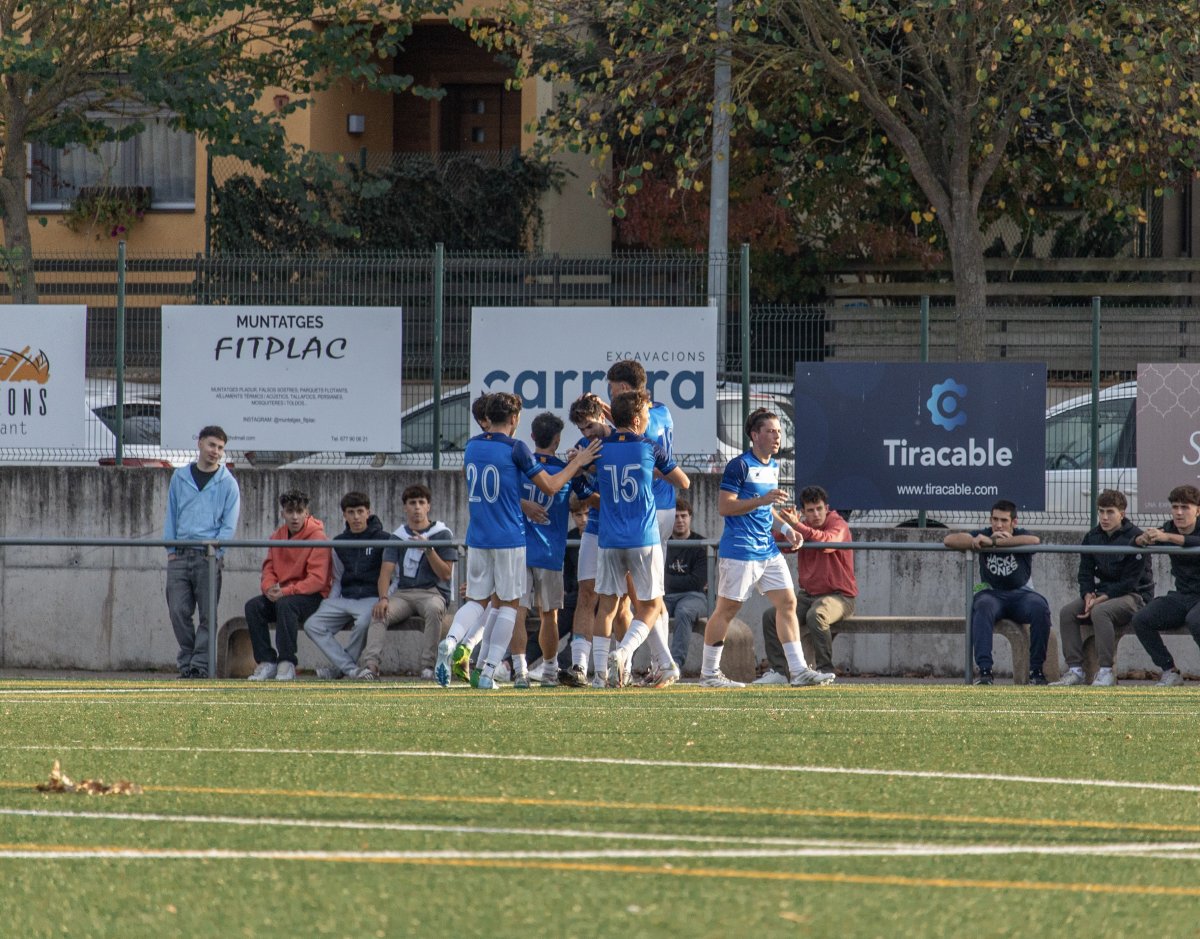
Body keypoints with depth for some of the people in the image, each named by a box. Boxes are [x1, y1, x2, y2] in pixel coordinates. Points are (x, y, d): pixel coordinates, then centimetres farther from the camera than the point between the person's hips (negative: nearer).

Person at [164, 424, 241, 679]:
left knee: (208, 614, -5)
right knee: (178, 611, -2)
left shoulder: (227, 483, 5)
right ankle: (186, 661, 8)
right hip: (180, 556, 2)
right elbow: (171, 515, 14)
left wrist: (216, 552, -10)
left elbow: (229, 523, 2)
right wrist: (171, 549, 5)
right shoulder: (180, 477, 12)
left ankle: (200, 664, -2)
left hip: (208, 556, -2)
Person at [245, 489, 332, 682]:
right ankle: (266, 662, -17)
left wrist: (285, 592, -25)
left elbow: (317, 580, -18)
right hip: (281, 595, 6)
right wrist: (269, 588, -15)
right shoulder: (277, 536, 10)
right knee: (253, 606, -20)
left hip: (313, 597, -6)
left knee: (285, 604, -36)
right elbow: (269, 569, 10)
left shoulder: (317, 537, -10)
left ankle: (287, 664, -32)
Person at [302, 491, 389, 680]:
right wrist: (330, 604, 7)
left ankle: (339, 667, -15)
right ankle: (351, 669, -26)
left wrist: (384, 599, -18)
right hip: (345, 599, 5)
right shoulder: (339, 543, 17)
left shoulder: (382, 539, 2)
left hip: (371, 598, -5)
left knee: (364, 622, -38)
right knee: (312, 625, -18)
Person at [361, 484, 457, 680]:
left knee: (434, 608, -38)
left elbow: (446, 574, -1)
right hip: (401, 593, 3)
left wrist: (428, 549, -16)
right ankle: (371, 663, -40)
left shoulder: (442, 534, 4)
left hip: (432, 592, -3)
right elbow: (386, 571, 2)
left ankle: (428, 666, -35)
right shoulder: (398, 536, 12)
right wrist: (383, 599, -17)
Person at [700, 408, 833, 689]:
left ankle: (799, 670, 3)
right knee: (727, 609, -2)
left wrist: (786, 528, 13)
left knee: (787, 603, 2)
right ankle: (708, 673, 7)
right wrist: (762, 500, -23)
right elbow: (724, 506, -16)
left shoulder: (773, 467, 15)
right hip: (739, 551, -8)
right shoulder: (739, 466, -12)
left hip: (768, 550, 8)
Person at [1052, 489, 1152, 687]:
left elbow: (1130, 581, -16)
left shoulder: (1134, 537, -12)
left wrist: (1100, 599, -21)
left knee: (1100, 612, -35)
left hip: (1134, 595, -7)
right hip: (1103, 593, 7)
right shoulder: (1092, 537, 9)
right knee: (1067, 612, -17)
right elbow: (1085, 573, 9)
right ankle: (1075, 670, -19)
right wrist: (1088, 596, -13)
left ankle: (1106, 672, -34)